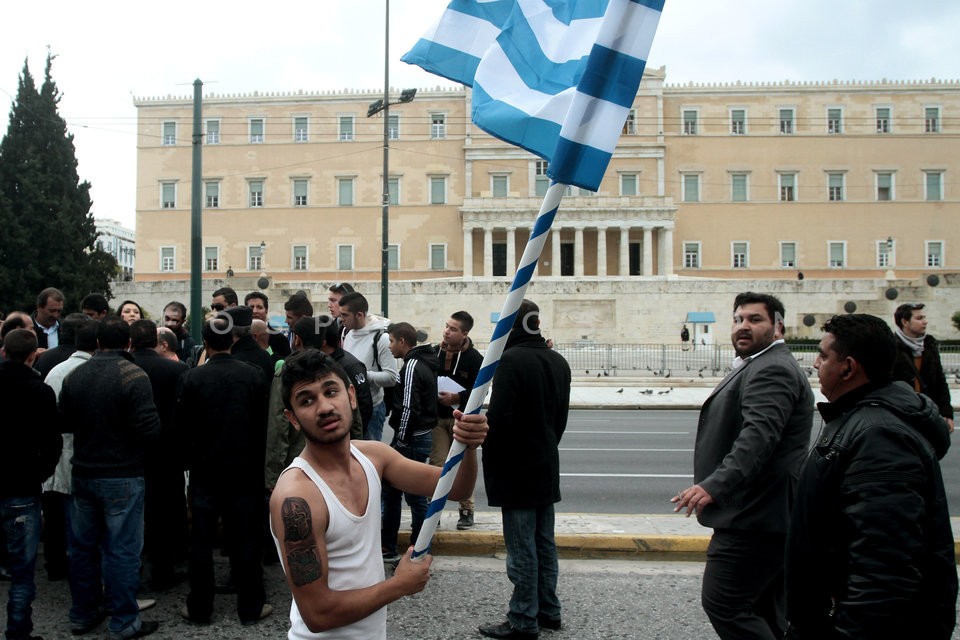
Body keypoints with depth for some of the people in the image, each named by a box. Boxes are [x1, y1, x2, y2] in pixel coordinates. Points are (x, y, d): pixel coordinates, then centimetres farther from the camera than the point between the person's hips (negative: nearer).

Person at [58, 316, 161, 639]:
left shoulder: (74, 376, 0)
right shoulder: (133, 376, -17)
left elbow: (64, 422, 7)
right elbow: (149, 428, -22)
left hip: (83, 474, 6)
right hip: (122, 476, -6)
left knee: (83, 546, 18)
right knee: (122, 550, 2)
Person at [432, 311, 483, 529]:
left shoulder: (474, 358, -8)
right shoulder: (434, 353, 3)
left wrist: (457, 398, -21)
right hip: (436, 417, 3)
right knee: (437, 465, 3)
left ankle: (466, 510, 16)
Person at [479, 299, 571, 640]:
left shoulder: (511, 359, -19)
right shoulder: (558, 361, 7)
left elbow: (498, 417, -21)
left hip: (515, 470, -8)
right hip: (547, 467, 8)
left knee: (521, 547, 1)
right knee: (544, 541, 17)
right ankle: (548, 610, 27)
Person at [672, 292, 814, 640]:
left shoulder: (772, 370, -16)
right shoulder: (760, 366, 19)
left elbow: (758, 436, -30)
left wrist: (715, 485, -39)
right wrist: (716, 486, 26)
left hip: (754, 518, -11)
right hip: (769, 516, 11)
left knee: (722, 602, -9)